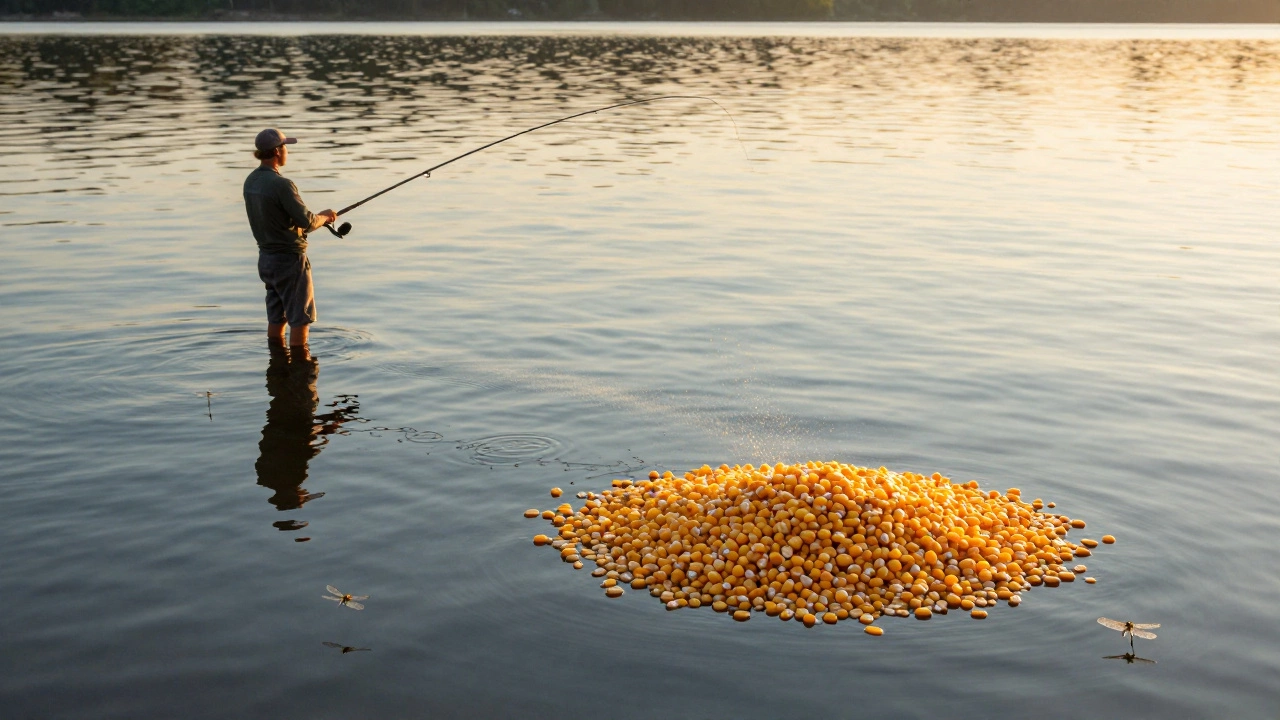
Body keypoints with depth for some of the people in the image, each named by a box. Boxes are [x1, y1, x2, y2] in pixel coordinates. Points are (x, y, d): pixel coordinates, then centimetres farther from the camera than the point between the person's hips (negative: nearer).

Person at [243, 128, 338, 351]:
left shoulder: (251, 182, 5)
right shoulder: (281, 184, -21)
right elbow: (307, 222, -20)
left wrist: (316, 218, 10)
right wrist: (324, 216, 1)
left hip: (266, 257, 8)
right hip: (289, 259, -8)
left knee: (276, 316, 16)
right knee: (300, 317, 2)